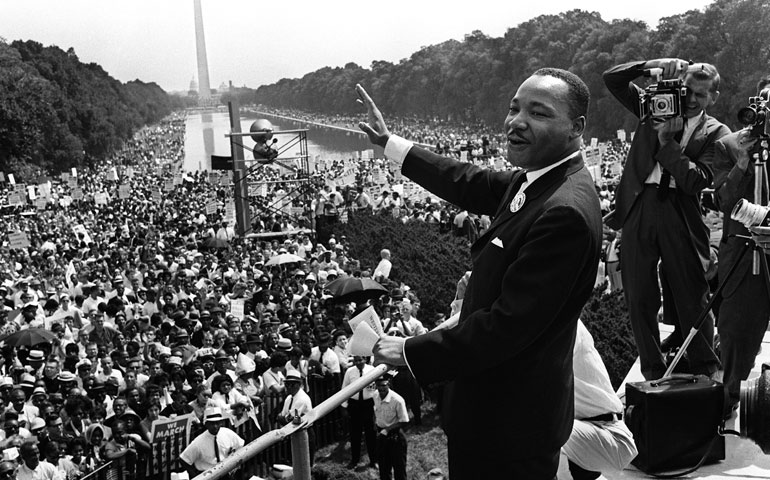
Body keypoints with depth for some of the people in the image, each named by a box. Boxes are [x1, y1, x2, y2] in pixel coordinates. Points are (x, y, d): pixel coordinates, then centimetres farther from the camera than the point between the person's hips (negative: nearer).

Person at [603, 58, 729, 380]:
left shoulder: (716, 134, 3)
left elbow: (696, 180, -12)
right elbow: (611, 79, 7)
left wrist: (667, 140, -12)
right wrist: (653, 65, -6)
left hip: (681, 216, -2)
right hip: (639, 207, 3)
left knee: (691, 298, 2)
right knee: (640, 299, 6)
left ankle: (706, 374, 16)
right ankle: (652, 374, 18)